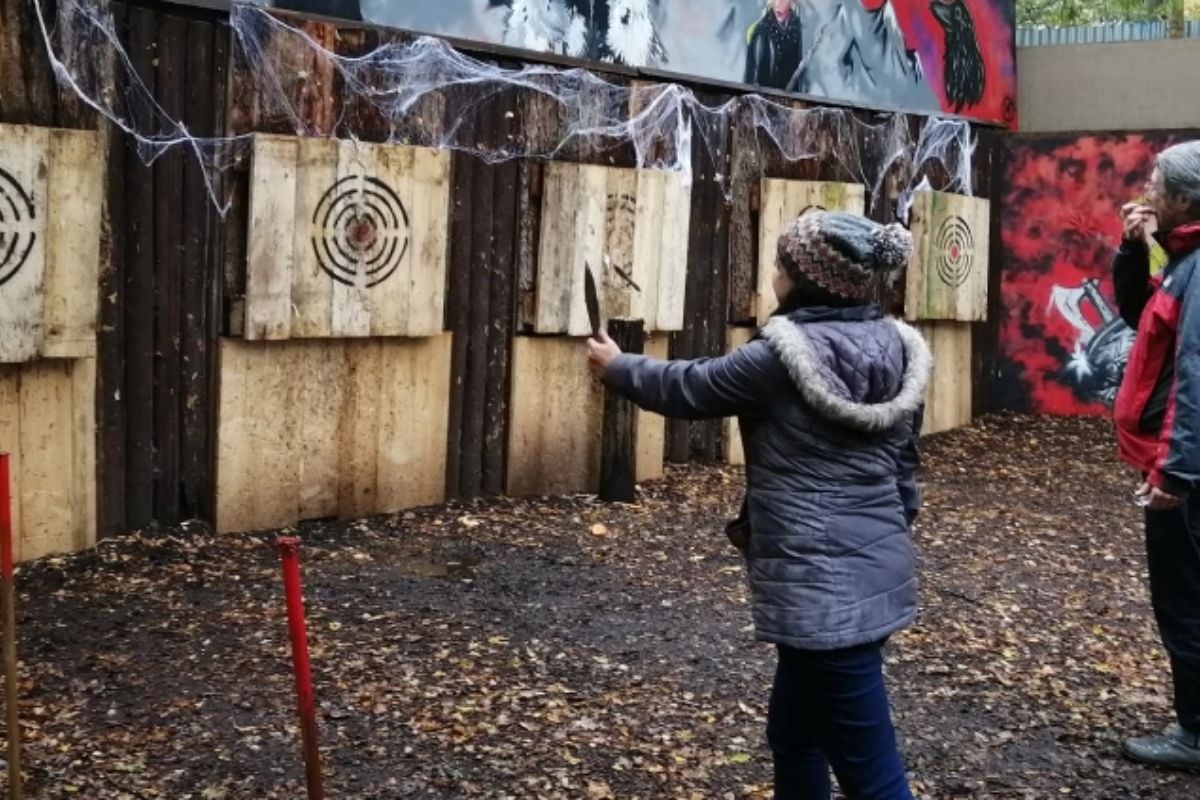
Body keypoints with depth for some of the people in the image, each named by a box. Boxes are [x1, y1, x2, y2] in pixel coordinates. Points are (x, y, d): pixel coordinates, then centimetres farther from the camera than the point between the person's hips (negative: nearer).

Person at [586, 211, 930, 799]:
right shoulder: (893, 349, 6)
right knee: (793, 731, 25)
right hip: (878, 570, 9)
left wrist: (617, 367, 18)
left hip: (823, 585, -8)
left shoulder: (783, 357, -15)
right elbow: (902, 466, 13)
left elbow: (688, 389, 1)